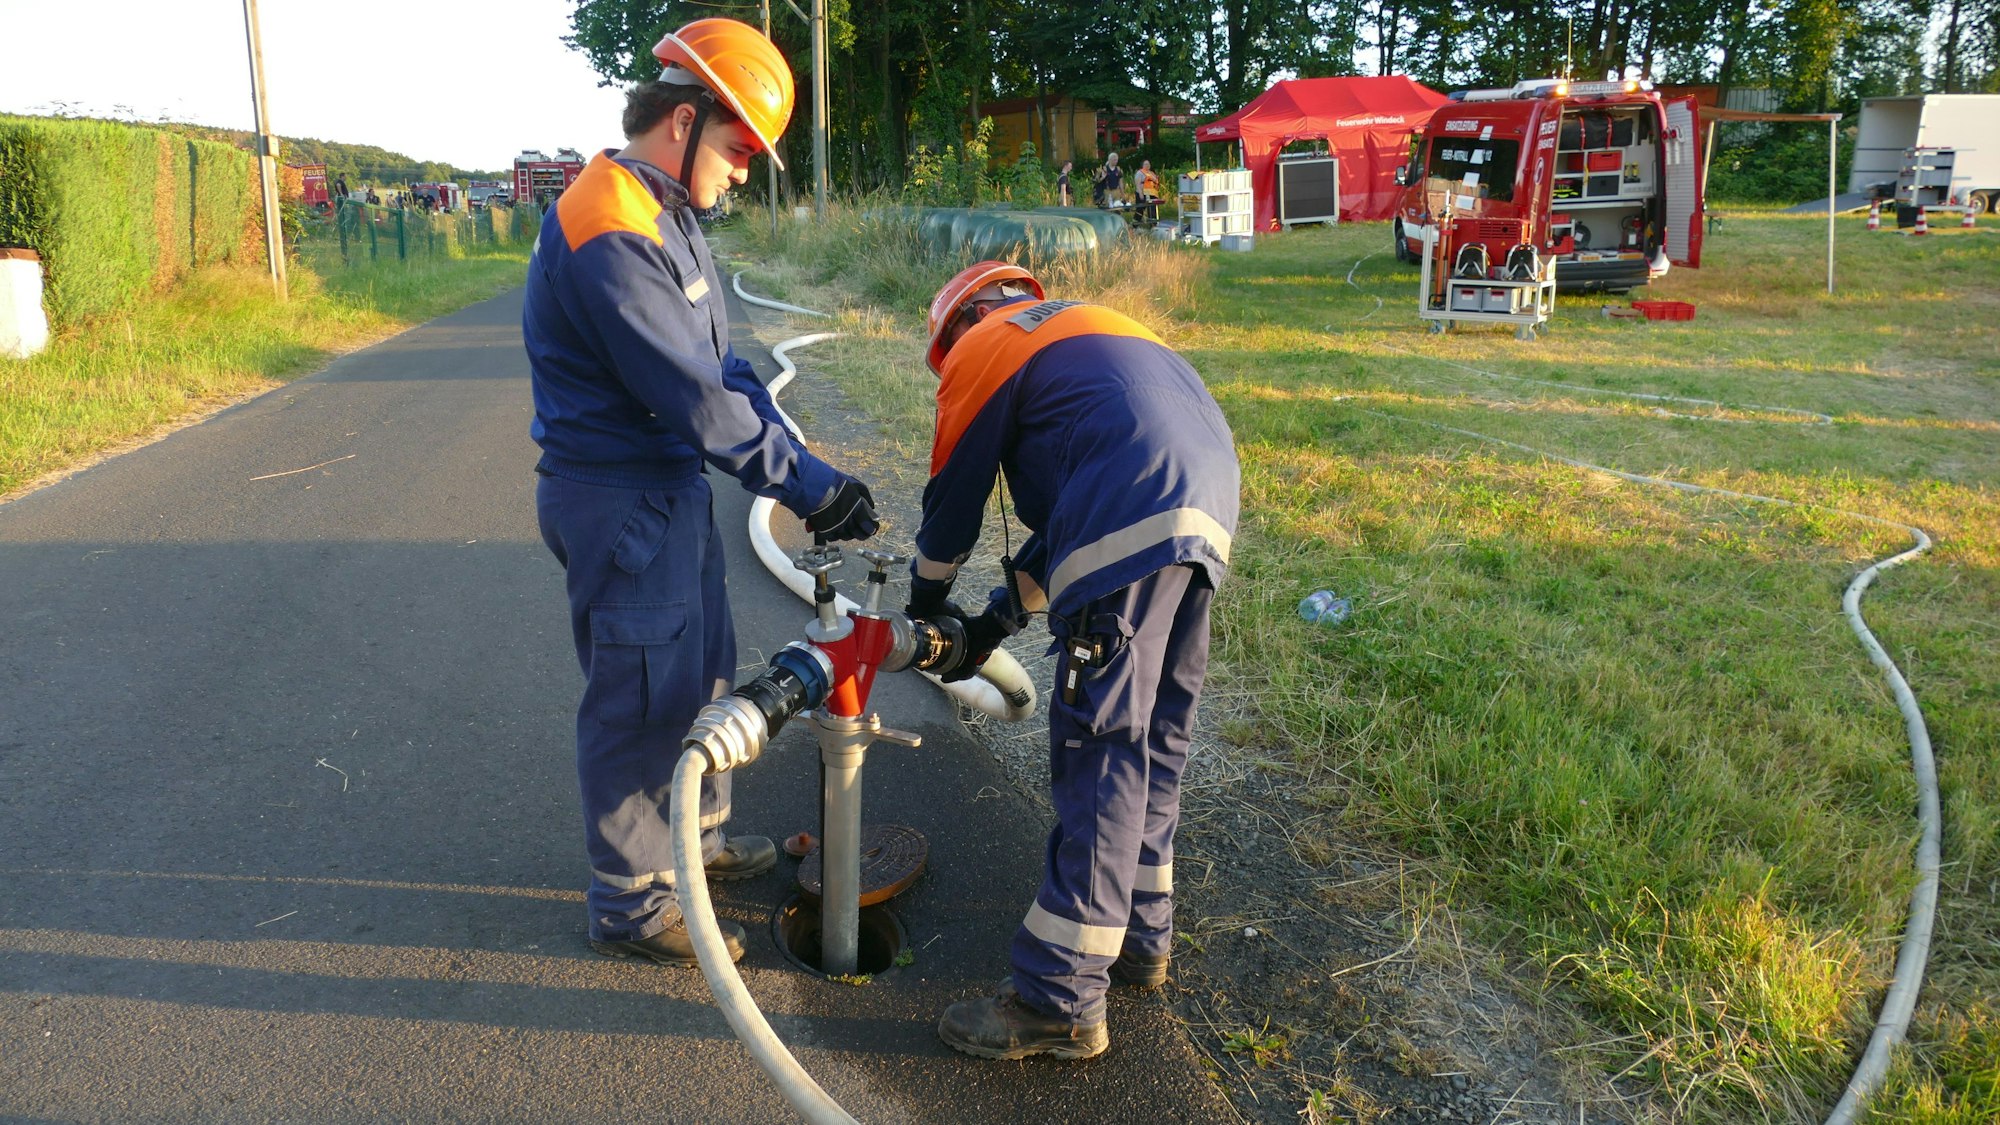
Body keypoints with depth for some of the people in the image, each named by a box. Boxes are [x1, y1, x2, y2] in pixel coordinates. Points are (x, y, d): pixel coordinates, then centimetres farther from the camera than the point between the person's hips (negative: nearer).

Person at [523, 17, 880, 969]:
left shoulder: (663, 215, 9)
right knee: (642, 699, 2)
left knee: (701, 667, 22)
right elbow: (699, 404, -26)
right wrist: (809, 488, -18)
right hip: (621, 503, -10)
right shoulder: (609, 233, -25)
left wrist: (806, 468, -2)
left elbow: (723, 371, 7)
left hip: (672, 486, 10)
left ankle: (699, 832, 42)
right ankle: (630, 905, 19)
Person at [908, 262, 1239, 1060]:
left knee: (1100, 754, -8)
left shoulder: (984, 346, 11)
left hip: (1134, 534, -9)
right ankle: (1139, 940, 29)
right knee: (1154, 740, 17)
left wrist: (927, 599, 32)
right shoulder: (1087, 330, 35)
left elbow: (954, 493, 14)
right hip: (1208, 511, 9)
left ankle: (1060, 1002, -2)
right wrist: (997, 619, 33)